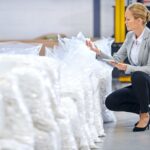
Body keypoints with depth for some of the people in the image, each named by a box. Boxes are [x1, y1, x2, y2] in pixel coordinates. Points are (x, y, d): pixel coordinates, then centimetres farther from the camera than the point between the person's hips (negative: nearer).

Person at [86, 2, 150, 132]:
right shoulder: (130, 36, 3)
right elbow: (117, 60, 4)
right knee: (110, 102, -11)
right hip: (139, 86, 7)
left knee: (137, 76, -38)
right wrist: (97, 52, -9)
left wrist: (127, 68, -36)